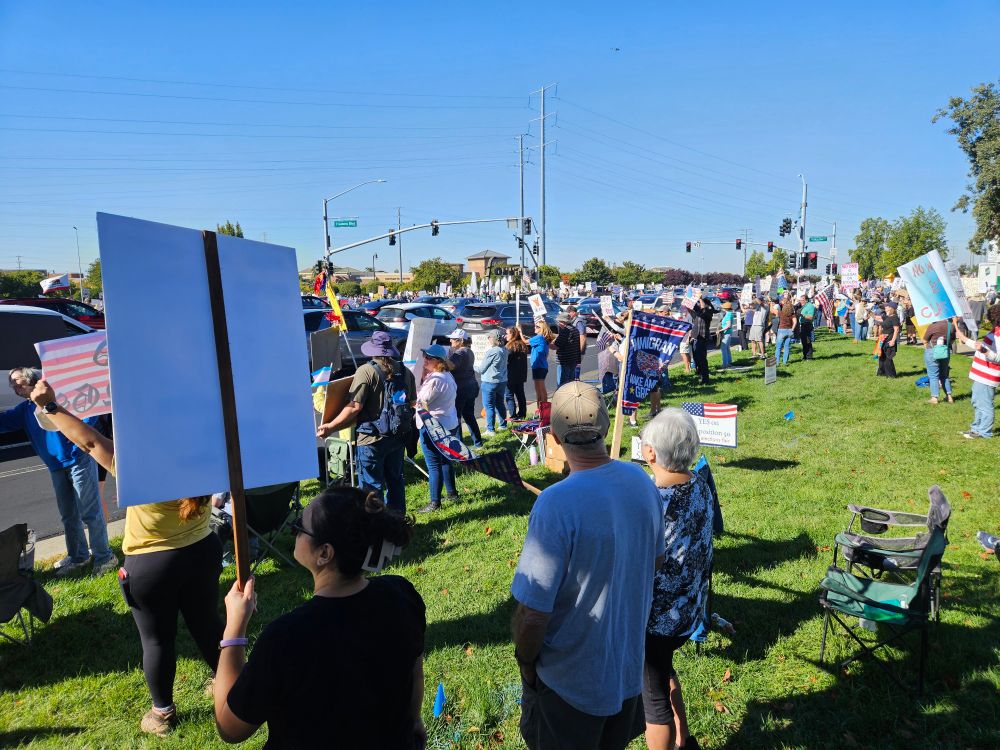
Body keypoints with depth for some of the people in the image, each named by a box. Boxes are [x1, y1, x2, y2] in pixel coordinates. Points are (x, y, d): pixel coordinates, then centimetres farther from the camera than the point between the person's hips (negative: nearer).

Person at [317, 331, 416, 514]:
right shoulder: (406, 372, 5)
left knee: (372, 486, 4)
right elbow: (412, 403, 11)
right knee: (395, 480, 19)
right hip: (398, 437, 6)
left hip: (372, 439, -6)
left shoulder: (366, 371, -13)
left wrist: (330, 427, -11)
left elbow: (355, 406, -19)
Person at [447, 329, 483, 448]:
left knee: (455, 417, 0)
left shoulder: (459, 353, -17)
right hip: (471, 386, 10)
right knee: (469, 415, 17)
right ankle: (477, 442, 22)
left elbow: (450, 365, -34)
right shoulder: (469, 351, 14)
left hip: (460, 388, -10)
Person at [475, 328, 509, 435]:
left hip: (490, 382, -8)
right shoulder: (504, 350, 5)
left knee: (489, 406, -1)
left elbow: (481, 369, -11)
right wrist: (479, 364, 18)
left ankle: (490, 430, 1)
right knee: (500, 404, 19)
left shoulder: (491, 352, -19)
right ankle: (503, 425, 28)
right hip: (502, 381, 8)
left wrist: (474, 366, 8)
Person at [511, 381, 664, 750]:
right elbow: (656, 561, 5)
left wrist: (525, 661, -8)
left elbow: (533, 612, -27)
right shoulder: (641, 480, -12)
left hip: (571, 679, -5)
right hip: (630, 662, 6)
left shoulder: (557, 505, -33)